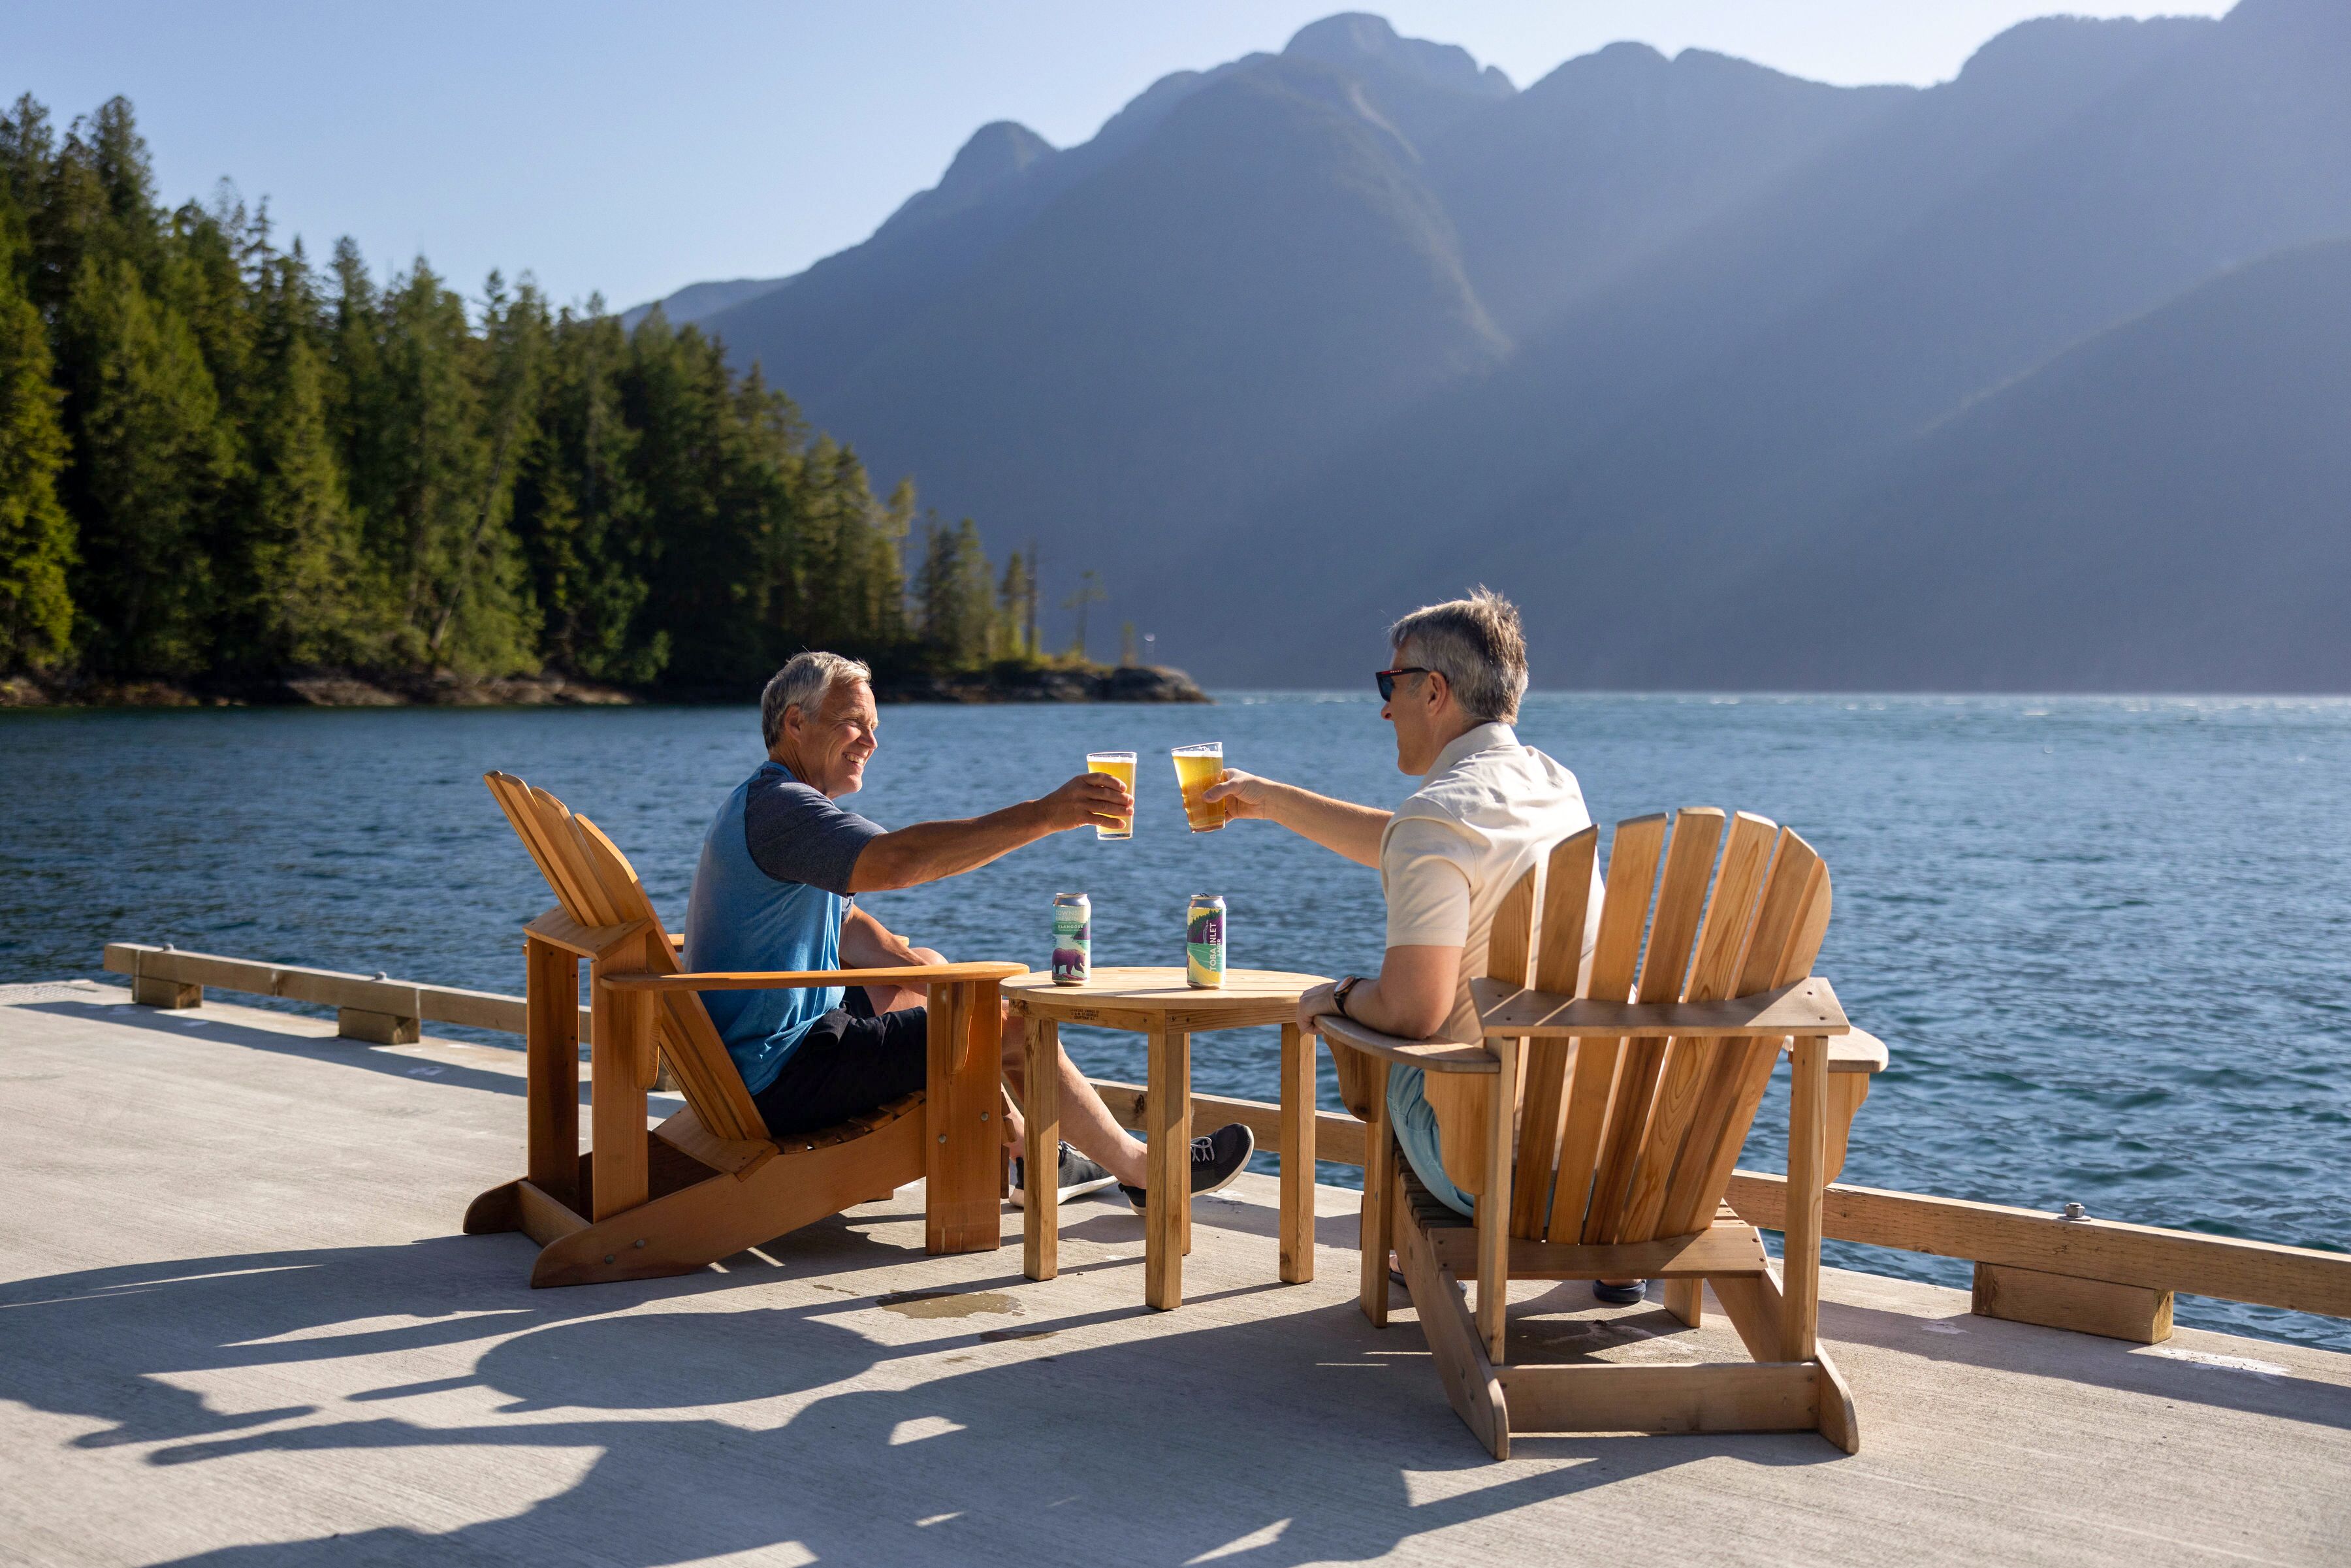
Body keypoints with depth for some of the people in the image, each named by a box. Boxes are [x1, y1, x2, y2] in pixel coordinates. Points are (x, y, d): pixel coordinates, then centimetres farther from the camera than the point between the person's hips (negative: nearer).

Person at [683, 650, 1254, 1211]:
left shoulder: (771, 803, 16)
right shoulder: (778, 805, -20)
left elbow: (843, 923, 22)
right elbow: (896, 860, -36)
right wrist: (1042, 815, -39)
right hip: (779, 1077, -11)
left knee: (930, 966, 24)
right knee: (1009, 1025, -11)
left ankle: (1023, 1154, 28)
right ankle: (1141, 1169, 5)